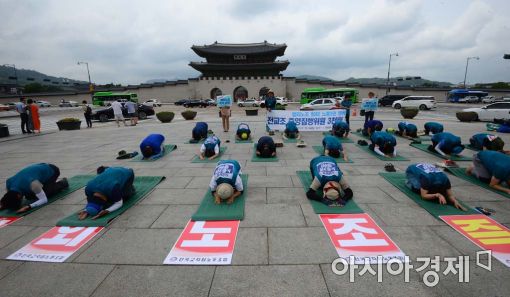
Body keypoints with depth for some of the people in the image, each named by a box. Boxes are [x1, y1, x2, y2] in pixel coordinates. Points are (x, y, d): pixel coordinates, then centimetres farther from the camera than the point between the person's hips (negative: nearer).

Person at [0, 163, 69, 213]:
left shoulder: (31, 184, -40)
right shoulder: (9, 183, -19)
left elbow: (44, 200, -34)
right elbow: (10, 198, 2)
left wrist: (28, 207, -45)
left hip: (51, 171, -6)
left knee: (46, 194, -17)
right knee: (29, 196, -1)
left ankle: (63, 183, 8)